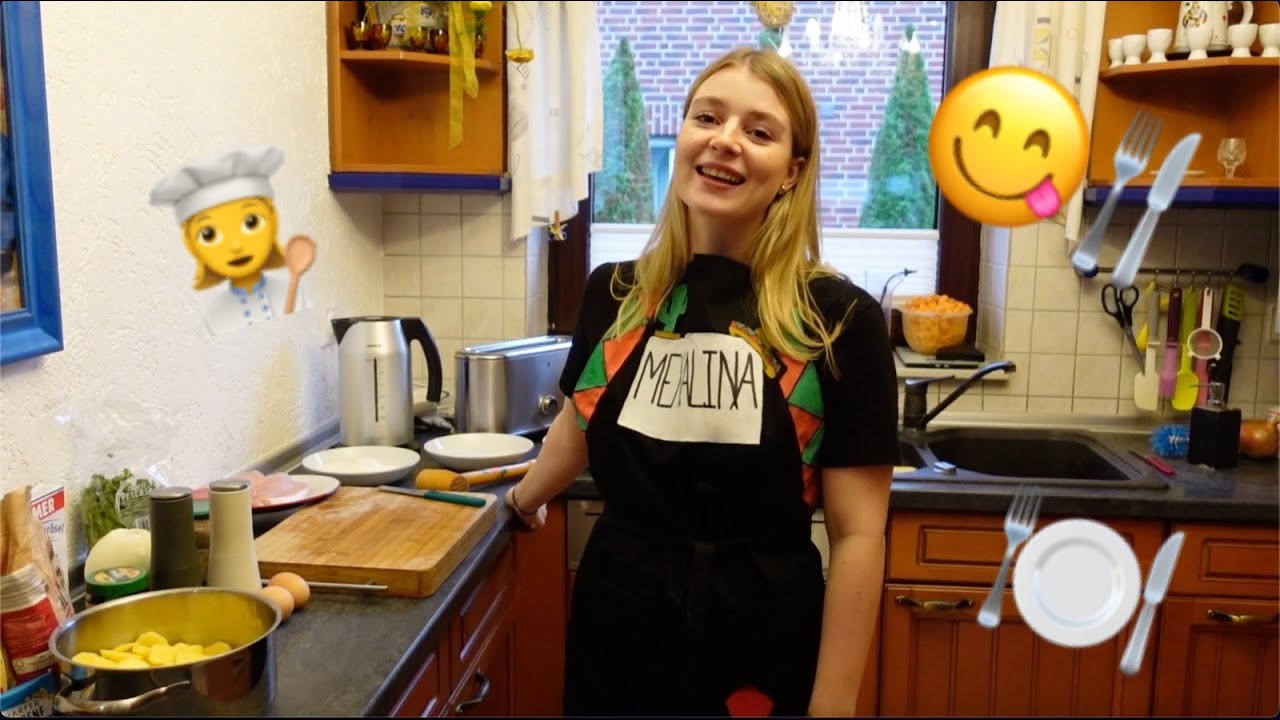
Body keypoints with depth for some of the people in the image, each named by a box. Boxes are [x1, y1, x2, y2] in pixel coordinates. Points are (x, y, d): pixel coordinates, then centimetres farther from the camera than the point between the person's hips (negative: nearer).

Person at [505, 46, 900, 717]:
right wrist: (524, 498, 32)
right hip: (613, 630, 3)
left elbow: (857, 535, -11)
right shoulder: (612, 292, -2)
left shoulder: (839, 319, -13)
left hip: (761, 646, -3)